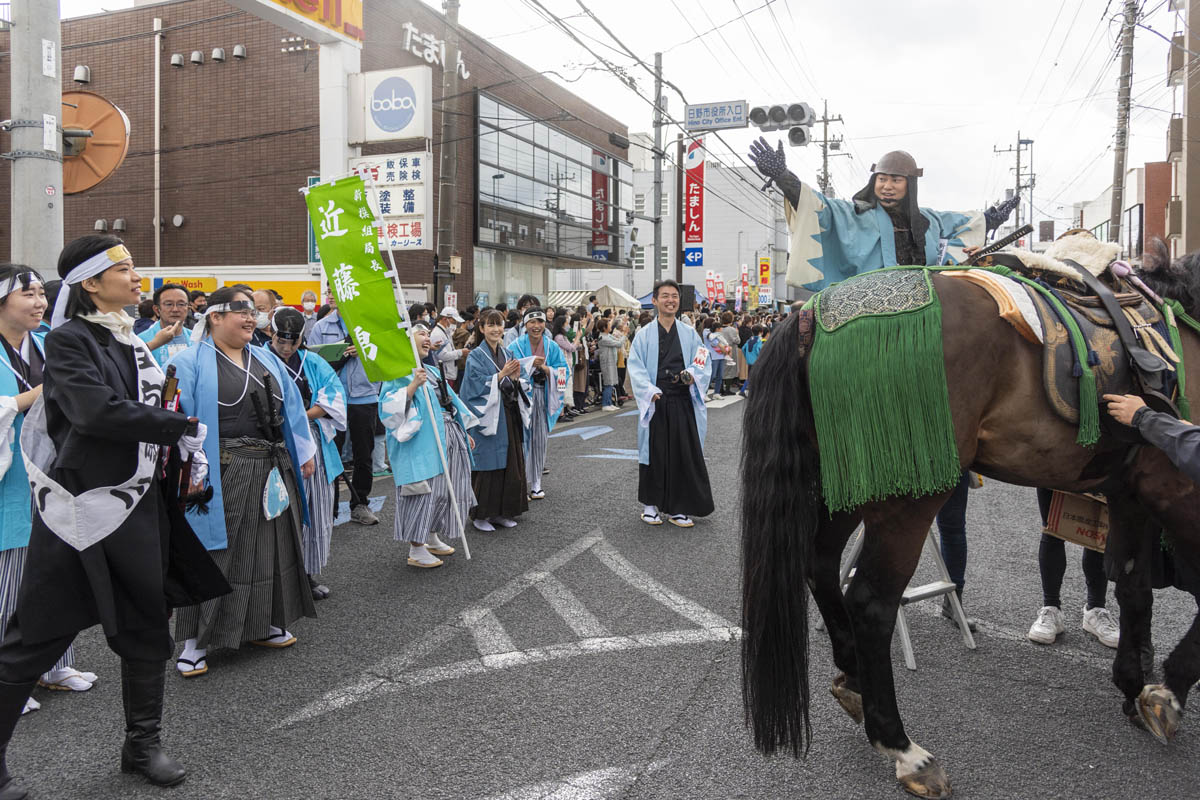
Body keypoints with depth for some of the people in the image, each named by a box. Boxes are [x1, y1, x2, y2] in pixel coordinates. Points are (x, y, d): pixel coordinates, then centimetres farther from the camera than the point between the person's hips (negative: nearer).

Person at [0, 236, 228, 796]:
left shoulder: (130, 341, 12)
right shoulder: (69, 339, -10)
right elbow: (97, 411, -24)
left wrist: (188, 453, 7)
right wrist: (184, 429, -17)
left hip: (137, 505, 7)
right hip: (79, 506, -7)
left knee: (146, 627, 13)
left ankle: (143, 744, 28)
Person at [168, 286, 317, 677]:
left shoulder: (267, 360, 14)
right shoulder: (191, 363, -5)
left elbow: (292, 408, 17)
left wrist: (305, 452, 13)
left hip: (273, 469, 7)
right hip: (222, 475, -6)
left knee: (270, 549, 13)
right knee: (217, 553, 0)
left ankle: (261, 625, 29)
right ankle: (196, 640, 12)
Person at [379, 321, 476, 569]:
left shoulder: (432, 370, 17)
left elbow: (450, 400, 23)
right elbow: (390, 407, -19)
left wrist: (463, 431, 22)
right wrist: (413, 386, -28)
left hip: (447, 440, 9)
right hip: (421, 442, -8)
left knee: (441, 488, 14)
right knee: (423, 490, -6)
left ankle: (433, 538, 30)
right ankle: (416, 550, 5)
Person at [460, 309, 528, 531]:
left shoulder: (506, 354, 14)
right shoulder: (476, 356, -6)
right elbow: (476, 386, -15)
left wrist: (515, 378, -4)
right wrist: (501, 375, -20)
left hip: (509, 417, 7)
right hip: (488, 418, -7)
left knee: (510, 464, 8)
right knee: (487, 467, -4)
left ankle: (501, 512, 19)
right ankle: (480, 515, 7)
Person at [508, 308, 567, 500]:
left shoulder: (552, 347, 7)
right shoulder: (516, 346, -3)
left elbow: (562, 371, 2)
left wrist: (546, 369, -14)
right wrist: (530, 363, -21)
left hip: (543, 397, 3)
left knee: (540, 439, 7)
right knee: (522, 439, -5)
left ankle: (536, 484, 17)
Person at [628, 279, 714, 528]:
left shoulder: (690, 335, 9)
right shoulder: (644, 335, 4)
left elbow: (704, 364, 6)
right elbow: (636, 368, -3)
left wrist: (692, 376, -15)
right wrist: (650, 391, -18)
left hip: (683, 403, 2)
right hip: (654, 403, -2)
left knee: (685, 454, 2)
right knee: (654, 452, 4)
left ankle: (678, 507, 13)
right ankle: (651, 505, 18)